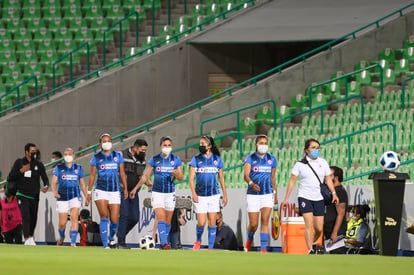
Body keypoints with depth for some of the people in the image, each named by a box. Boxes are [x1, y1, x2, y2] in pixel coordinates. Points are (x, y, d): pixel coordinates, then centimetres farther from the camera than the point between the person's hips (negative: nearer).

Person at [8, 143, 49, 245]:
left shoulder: (39, 165, 8)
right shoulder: (19, 162, 4)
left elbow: (45, 178, 5)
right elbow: (10, 177, 2)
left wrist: (46, 186, -19)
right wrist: (21, 171, -13)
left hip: (34, 197, 3)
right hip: (22, 195, -3)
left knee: (33, 219, 8)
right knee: (26, 217, -20)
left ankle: (30, 237, 30)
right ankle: (27, 239, -29)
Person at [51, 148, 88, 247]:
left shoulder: (78, 168, 10)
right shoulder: (59, 168, 6)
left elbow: (82, 184, 16)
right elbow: (53, 182, -2)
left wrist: (87, 197, 13)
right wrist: (55, 192, -22)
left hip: (75, 196, 0)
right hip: (62, 197, 0)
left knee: (74, 218, -19)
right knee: (62, 223, 0)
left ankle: (73, 242, -19)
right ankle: (61, 237, 32)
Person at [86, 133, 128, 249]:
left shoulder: (118, 156, 9)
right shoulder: (96, 157, 5)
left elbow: (122, 173, 11)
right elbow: (92, 175, 8)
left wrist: (125, 188, 5)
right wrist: (89, 191, 5)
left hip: (115, 191, 2)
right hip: (101, 190, -2)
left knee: (114, 220, -2)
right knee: (104, 216, -13)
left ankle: (111, 238, 28)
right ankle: (105, 245, -10)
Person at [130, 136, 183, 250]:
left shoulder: (176, 160, 3)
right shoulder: (154, 159, 1)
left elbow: (180, 177, 2)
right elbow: (146, 176, 9)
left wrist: (176, 174, -21)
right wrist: (136, 188, 8)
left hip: (170, 193, 2)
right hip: (157, 192, -2)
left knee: (168, 220, 6)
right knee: (161, 218, -16)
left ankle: (163, 243, 18)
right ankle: (164, 243, -23)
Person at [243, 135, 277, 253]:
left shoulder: (271, 159, 8)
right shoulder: (250, 158, -1)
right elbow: (246, 174, -14)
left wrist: (275, 193, 18)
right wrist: (251, 183, -35)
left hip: (268, 194, 2)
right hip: (253, 194, -2)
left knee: (265, 222, -8)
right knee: (253, 224, 1)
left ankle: (263, 248, -8)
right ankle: (249, 239, 32)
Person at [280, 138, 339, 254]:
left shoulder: (323, 163, 7)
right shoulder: (300, 164, -2)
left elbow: (328, 179, 13)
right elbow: (292, 181, 2)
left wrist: (333, 193, -2)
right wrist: (286, 199, 0)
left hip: (318, 199, 3)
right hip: (304, 197, -3)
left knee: (319, 228, 2)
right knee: (309, 223, -19)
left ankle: (313, 242, 33)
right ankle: (310, 251, -20)